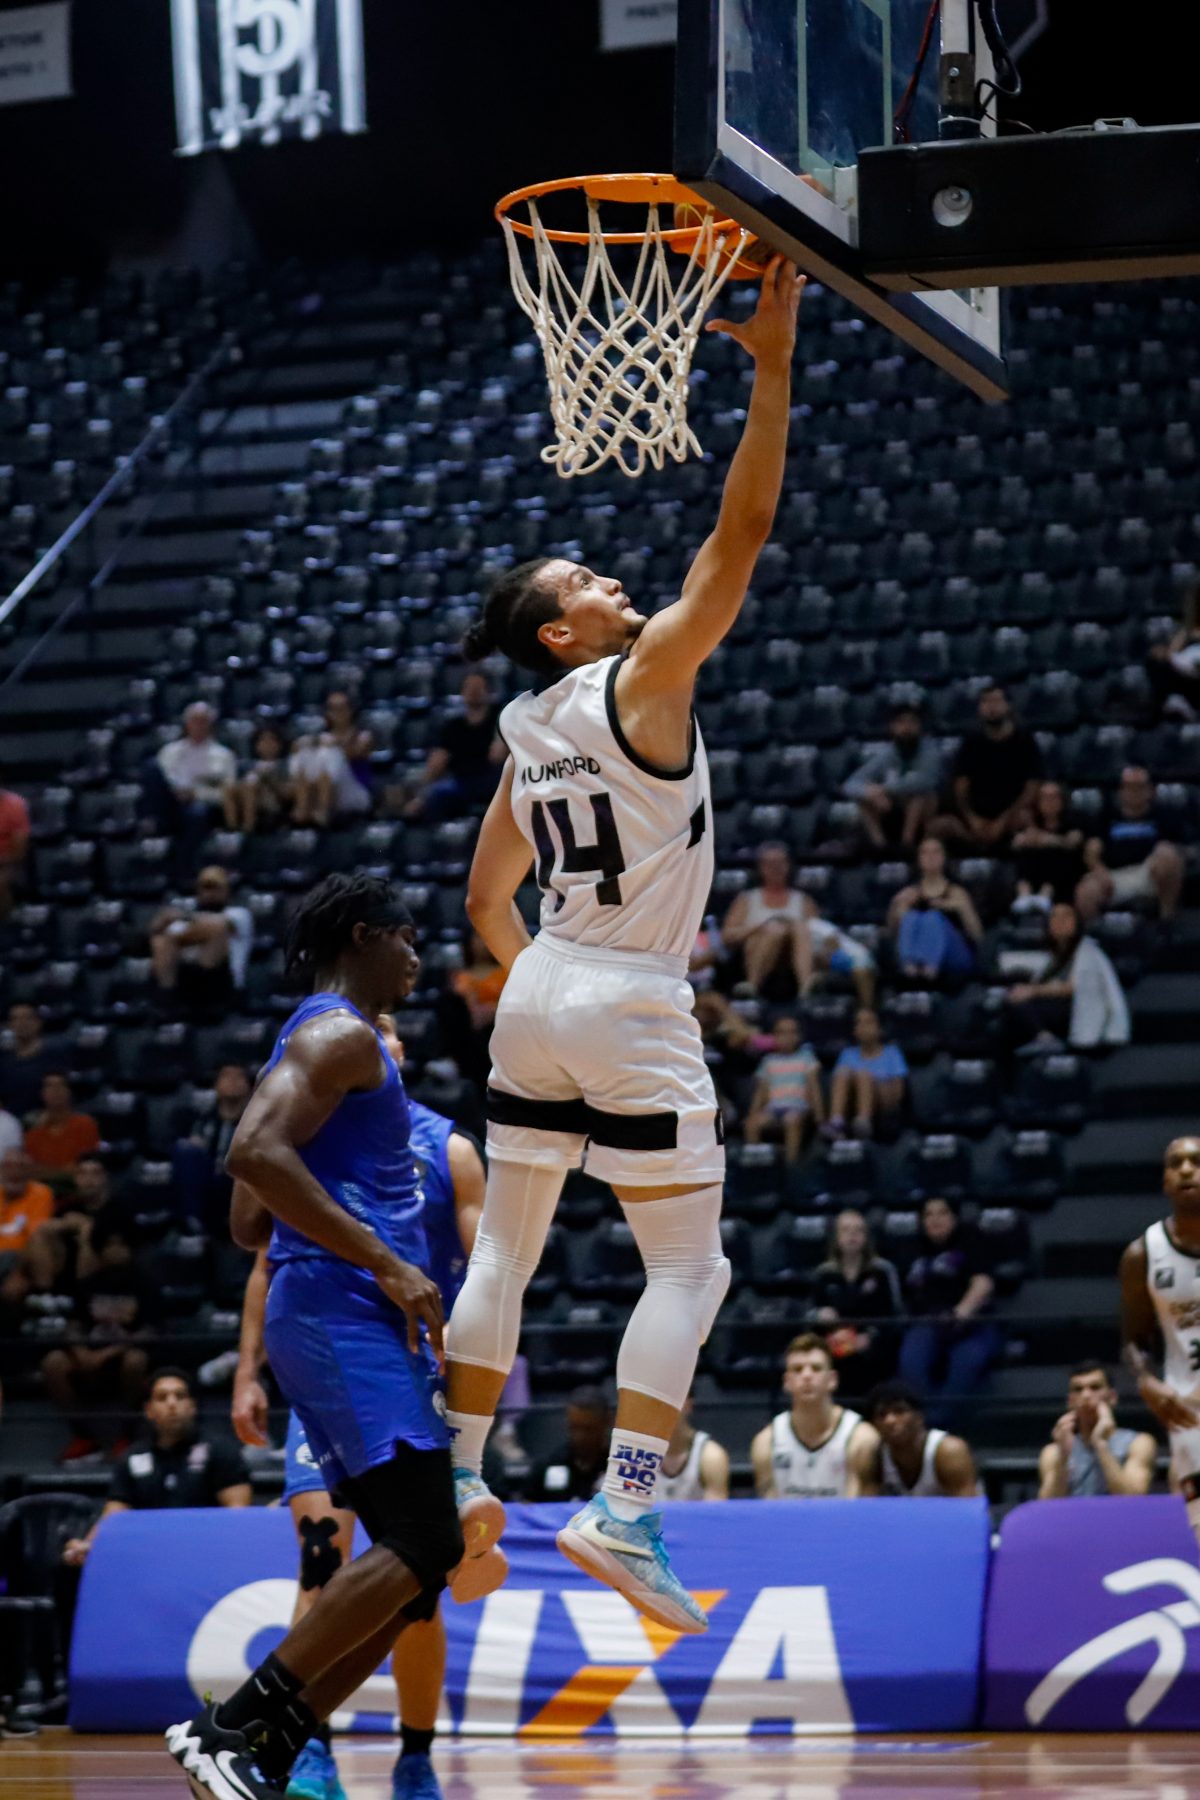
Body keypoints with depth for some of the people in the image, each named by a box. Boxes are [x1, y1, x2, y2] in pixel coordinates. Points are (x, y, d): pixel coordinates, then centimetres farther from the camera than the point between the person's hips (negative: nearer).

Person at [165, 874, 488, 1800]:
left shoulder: (324, 1039, 25)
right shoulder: (341, 1033, -5)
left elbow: (251, 1225, 27)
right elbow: (255, 1152, -22)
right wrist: (385, 1262, -22)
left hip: (360, 1329, 10)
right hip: (346, 1316, -10)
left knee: (418, 1560, 6)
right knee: (420, 1543, -19)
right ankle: (231, 1726, -20)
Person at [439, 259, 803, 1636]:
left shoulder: (526, 736, 10)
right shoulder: (643, 678, -11)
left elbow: (487, 901, 18)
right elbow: (741, 531, -17)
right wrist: (772, 366, -18)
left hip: (539, 998, 8)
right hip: (632, 1007, -8)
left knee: (504, 1249, 16)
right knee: (688, 1269, -5)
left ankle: (460, 1480, 23)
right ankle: (624, 1514, -15)